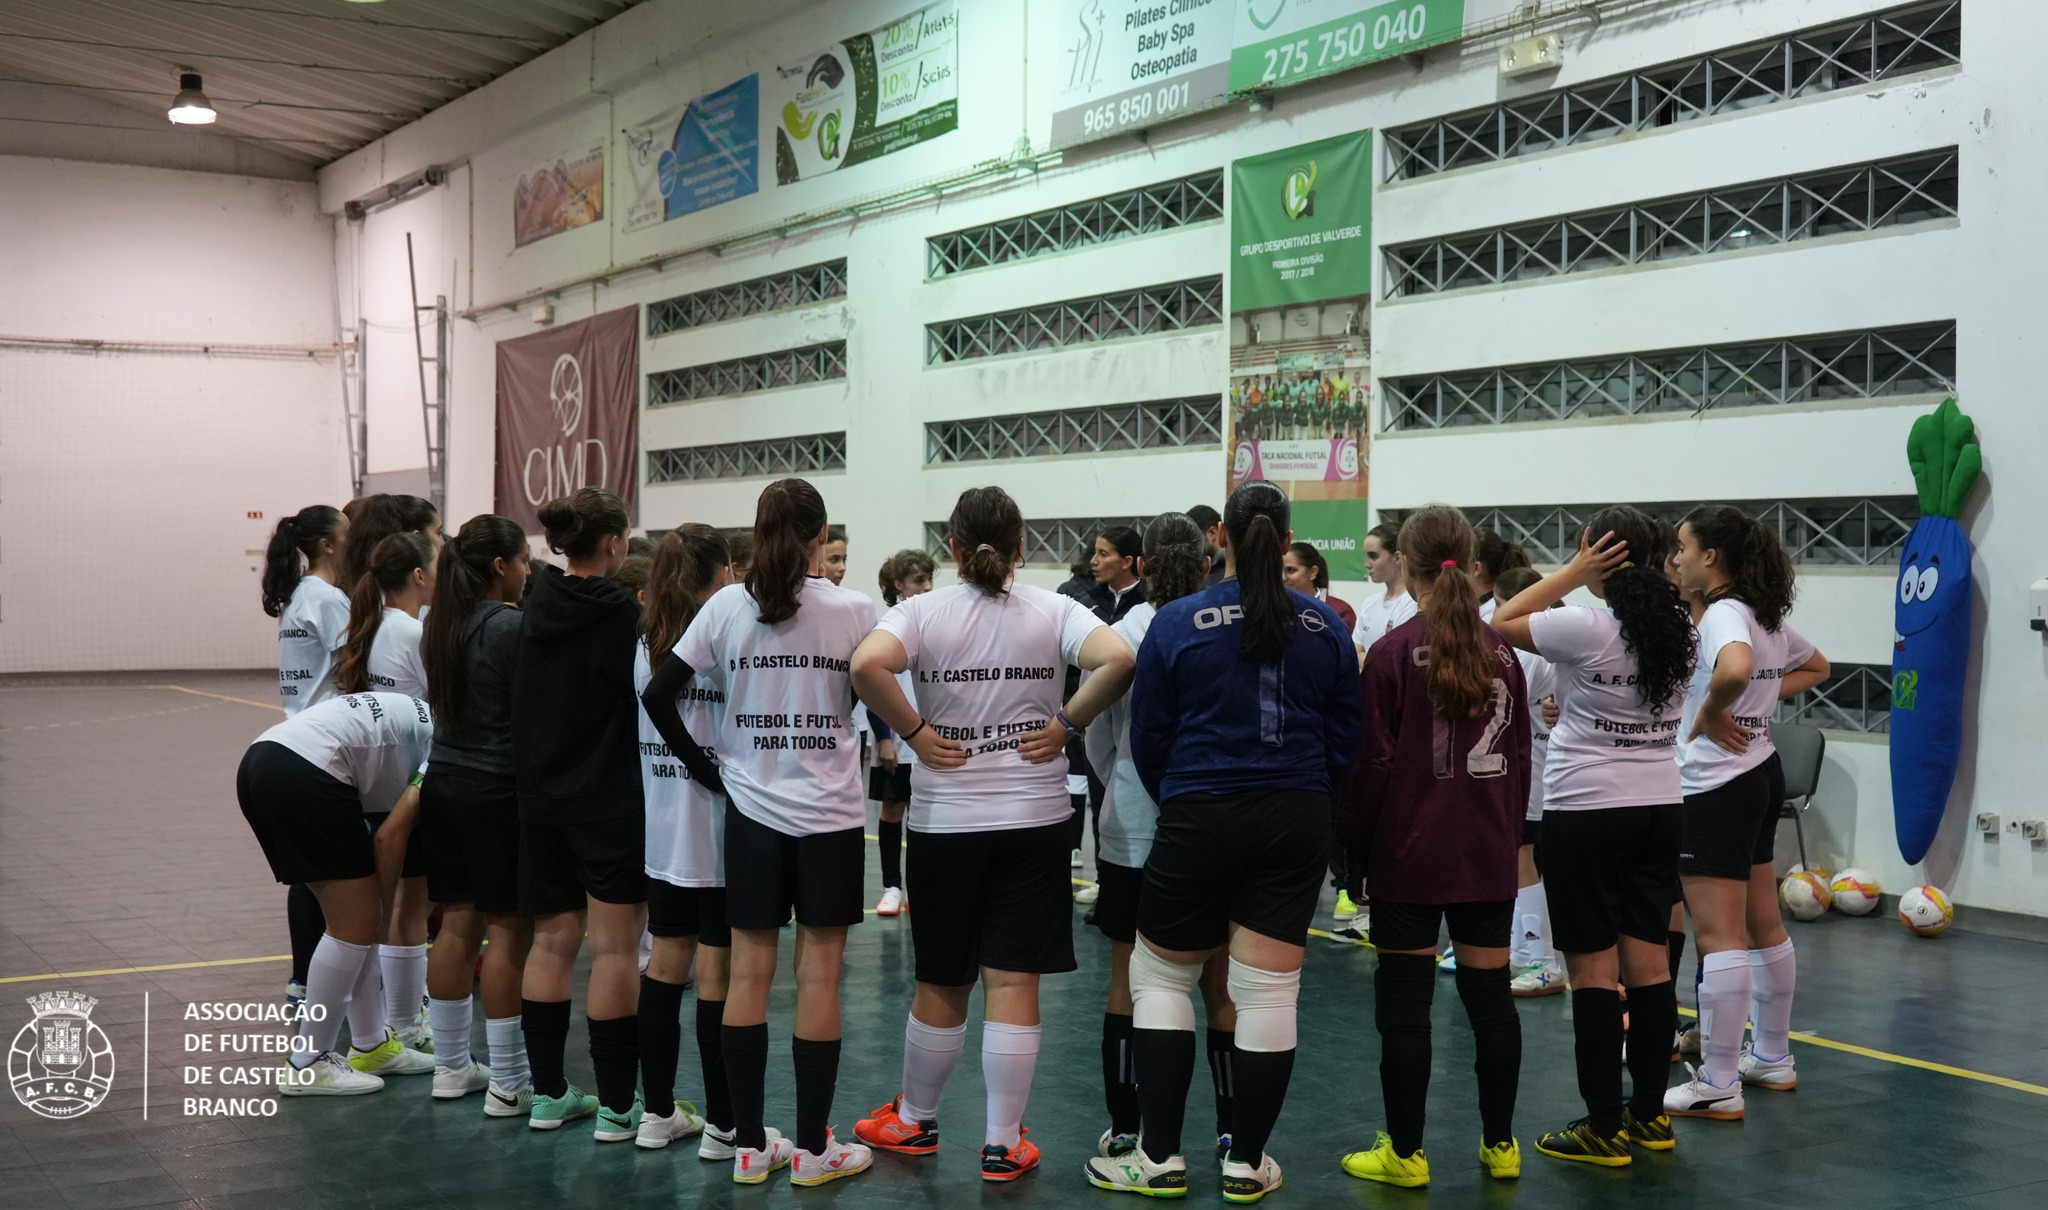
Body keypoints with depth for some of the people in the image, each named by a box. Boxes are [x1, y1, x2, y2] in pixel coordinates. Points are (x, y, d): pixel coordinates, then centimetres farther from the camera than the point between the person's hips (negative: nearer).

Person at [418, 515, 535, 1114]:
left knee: (457, 923, 13)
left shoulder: (441, 624, 9)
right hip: (496, 789, -8)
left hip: (444, 782, 8)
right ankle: (508, 1083, 2)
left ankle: (451, 1065, 21)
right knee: (509, 930, -2)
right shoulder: (509, 626, -14)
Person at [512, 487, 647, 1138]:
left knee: (551, 940, 13)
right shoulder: (619, 612, -13)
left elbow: (528, 700, 11)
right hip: (610, 802, -6)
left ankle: (547, 1093, 19)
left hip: (541, 798, 7)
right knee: (615, 949, -2)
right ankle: (616, 1108, 1)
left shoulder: (536, 605, 5)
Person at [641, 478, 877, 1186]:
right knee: (818, 976, 3)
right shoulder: (854, 610, -8)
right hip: (830, 810, -2)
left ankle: (749, 1145, 13)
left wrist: (704, 769, 5)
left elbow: (657, 695, -3)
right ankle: (812, 1148, 9)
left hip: (750, 808, 2)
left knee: (749, 972, 8)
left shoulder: (727, 606, -2)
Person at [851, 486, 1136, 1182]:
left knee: (940, 982, 14)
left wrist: (913, 731, -11)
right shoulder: (1053, 611, -2)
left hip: (944, 818, 0)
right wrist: (1068, 723, -7)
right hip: (1034, 818, 0)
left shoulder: (925, 611, -4)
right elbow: (1117, 660, -18)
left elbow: (866, 665, -22)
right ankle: (1003, 1144, 8)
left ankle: (915, 1120, 30)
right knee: (1013, 982, 3)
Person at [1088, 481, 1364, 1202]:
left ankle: (1160, 1157, 11)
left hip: (1200, 818, -2)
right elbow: (1345, 734, 6)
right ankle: (1246, 1163, 14)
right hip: (1298, 820, 3)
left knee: (1161, 977, 11)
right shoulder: (1326, 628, 1)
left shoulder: (1179, 623, -6)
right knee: (1268, 992, 6)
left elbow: (1148, 735, -1)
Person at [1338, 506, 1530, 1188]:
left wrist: (1354, 846, 2)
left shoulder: (1393, 652, -10)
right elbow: (1520, 758, 10)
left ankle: (1405, 1154, 9)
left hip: (1410, 853, -4)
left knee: (1404, 1002, 3)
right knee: (1491, 996, 11)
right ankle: (1499, 1145, 20)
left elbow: (1372, 763, -9)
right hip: (1490, 853, 5)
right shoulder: (1501, 652, 4)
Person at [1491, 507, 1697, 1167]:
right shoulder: (1677, 628, 3)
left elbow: (1502, 622, -5)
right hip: (1659, 805, 7)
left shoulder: (1586, 627, -16)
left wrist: (1571, 574, -6)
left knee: (1594, 969, -1)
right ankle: (1651, 1113, 20)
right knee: (1648, 963, 11)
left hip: (1585, 811, -7)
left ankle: (1604, 1128, 3)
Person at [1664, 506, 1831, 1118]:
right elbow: (1815, 665, 27)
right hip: (1761, 773, 10)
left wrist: (1710, 713, -23)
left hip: (1717, 787, -10)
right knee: (1763, 927, 19)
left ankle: (1718, 1086, -2)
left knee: (1719, 938, -6)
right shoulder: (1767, 615, 9)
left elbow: (1735, 669, -41)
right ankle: (1773, 1058, 31)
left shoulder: (1723, 614, -19)